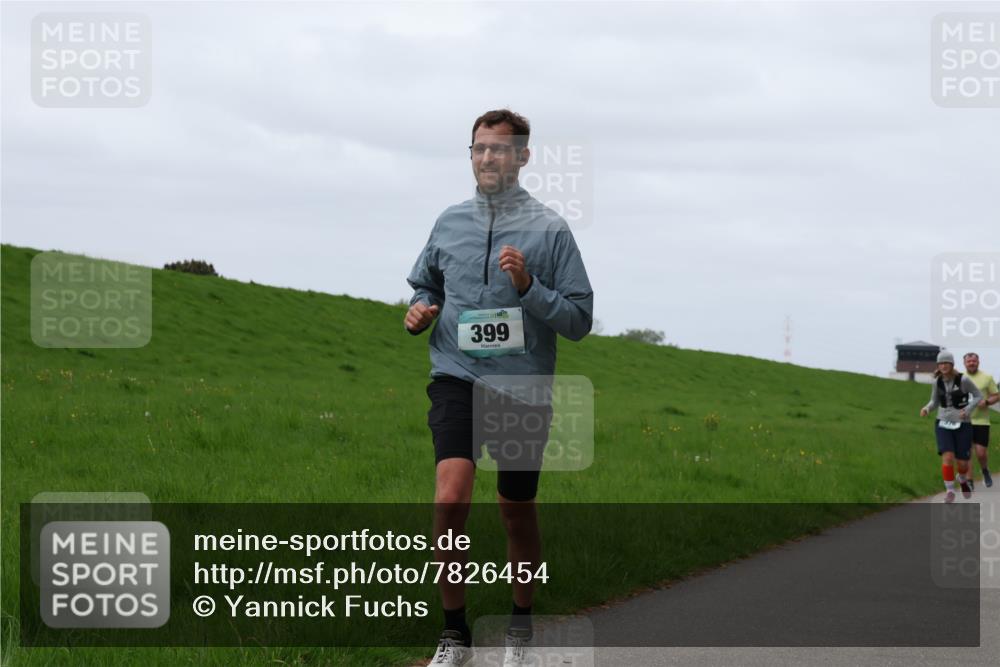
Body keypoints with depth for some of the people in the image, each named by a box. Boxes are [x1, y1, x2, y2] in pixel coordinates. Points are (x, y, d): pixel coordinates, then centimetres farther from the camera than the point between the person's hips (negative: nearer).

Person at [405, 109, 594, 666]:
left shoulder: (550, 229, -2)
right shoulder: (450, 223, 8)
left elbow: (580, 319, -4)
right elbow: (426, 284, 26)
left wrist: (528, 286, -18)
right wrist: (420, 311, 4)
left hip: (523, 387, -1)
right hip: (457, 377, 1)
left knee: (518, 512, 11)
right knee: (450, 500, -19)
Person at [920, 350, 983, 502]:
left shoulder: (963, 380, -13)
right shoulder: (937, 382, -2)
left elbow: (978, 396, -2)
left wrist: (967, 410, -17)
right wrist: (926, 409, -10)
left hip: (962, 425, -1)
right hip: (943, 424, 2)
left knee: (962, 463, 3)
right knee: (948, 457, -20)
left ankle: (962, 479, 39)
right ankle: (949, 490, -7)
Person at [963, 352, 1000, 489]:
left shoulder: (987, 378, 4)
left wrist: (986, 402, -14)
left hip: (981, 421, -1)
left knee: (981, 453, -4)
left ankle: (985, 471, 27)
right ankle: (969, 481, 4)